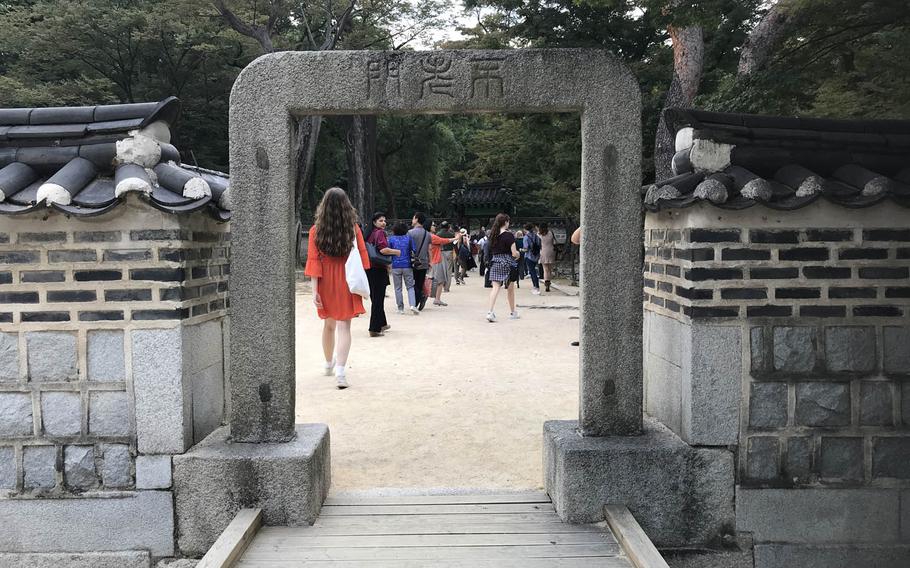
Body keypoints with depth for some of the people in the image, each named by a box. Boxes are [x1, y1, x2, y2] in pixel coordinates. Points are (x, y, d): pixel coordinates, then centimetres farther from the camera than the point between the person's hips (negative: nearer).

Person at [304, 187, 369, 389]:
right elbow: (362, 257, -2)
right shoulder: (353, 229, -5)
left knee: (328, 324, 19)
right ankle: (340, 371, -18)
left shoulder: (316, 230, -5)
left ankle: (329, 364, 37)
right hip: (347, 282, -2)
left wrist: (315, 291, -8)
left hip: (326, 283, 2)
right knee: (344, 327, -3)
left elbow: (313, 261, -8)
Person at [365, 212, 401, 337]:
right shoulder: (380, 233, -12)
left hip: (369, 268, 8)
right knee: (378, 299, -3)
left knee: (375, 298, 18)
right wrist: (396, 252, -9)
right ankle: (374, 329, -2)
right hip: (378, 269, -8)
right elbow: (383, 249, -25)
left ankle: (382, 324, 33)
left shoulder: (370, 233, 10)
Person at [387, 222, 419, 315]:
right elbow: (415, 250, -2)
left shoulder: (391, 239, -1)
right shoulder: (408, 238, 0)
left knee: (398, 288, 7)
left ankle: (400, 308, 8)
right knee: (410, 286, 5)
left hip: (396, 266, 0)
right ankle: (412, 305, -15)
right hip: (407, 266, 0)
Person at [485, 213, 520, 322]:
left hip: (495, 262, 4)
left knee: (495, 287, -2)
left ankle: (490, 311, -18)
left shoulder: (493, 235, 5)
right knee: (510, 288, 12)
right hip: (507, 263, -4)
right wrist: (518, 254, 7)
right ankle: (513, 312, 27)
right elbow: (514, 253, -14)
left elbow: (492, 250, 11)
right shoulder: (509, 235, -12)